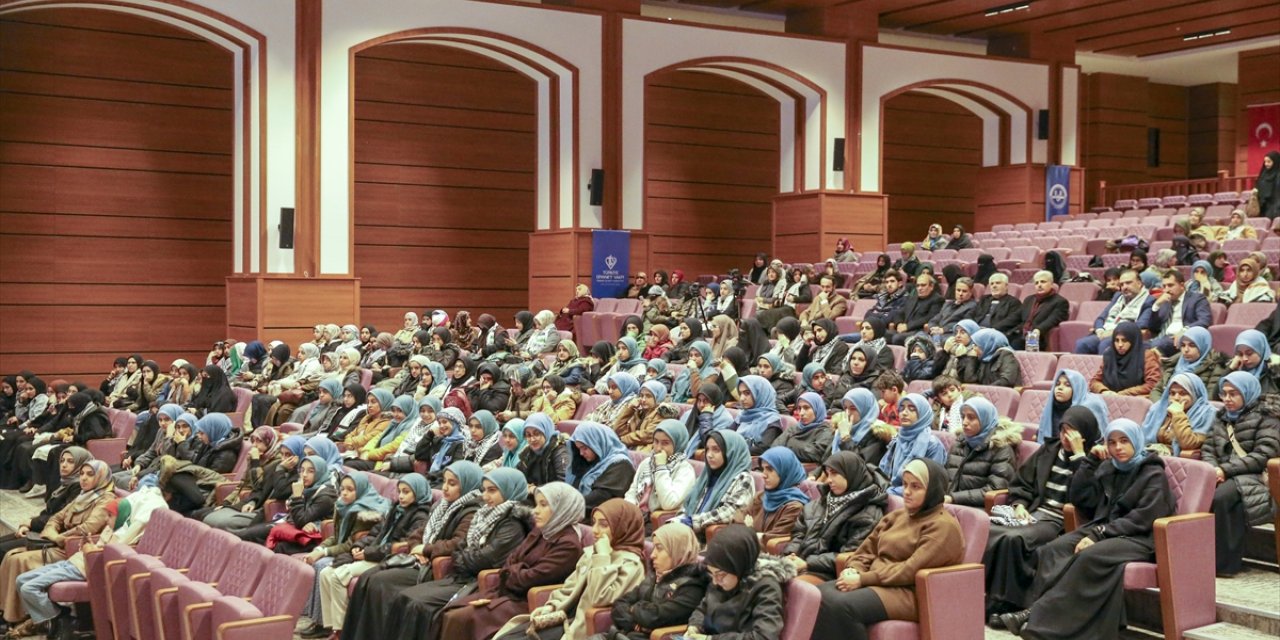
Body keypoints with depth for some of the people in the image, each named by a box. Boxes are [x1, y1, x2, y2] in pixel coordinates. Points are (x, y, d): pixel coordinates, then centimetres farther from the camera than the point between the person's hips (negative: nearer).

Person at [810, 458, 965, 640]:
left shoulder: (943, 526, -7)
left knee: (841, 606, -32)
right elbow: (867, 550, 19)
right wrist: (853, 570, -5)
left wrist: (862, 579, -18)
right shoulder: (897, 516, 20)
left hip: (910, 593, -8)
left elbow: (912, 570, -17)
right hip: (876, 582, 8)